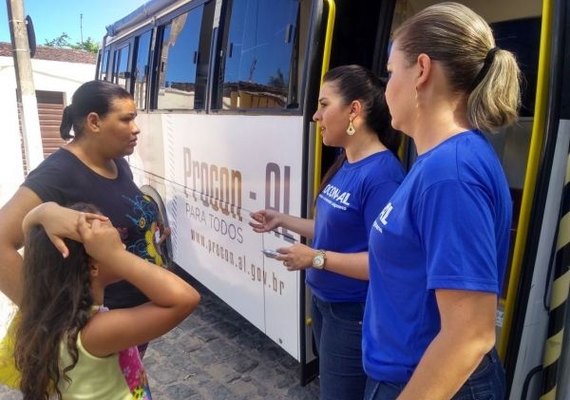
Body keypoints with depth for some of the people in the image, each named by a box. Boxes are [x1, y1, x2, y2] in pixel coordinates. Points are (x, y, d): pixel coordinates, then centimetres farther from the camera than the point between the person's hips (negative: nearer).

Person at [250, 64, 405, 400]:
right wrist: (282, 220, 11)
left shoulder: (381, 173, -26)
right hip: (325, 302, 9)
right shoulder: (345, 163, 2)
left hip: (354, 313, -9)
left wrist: (316, 258, -25)